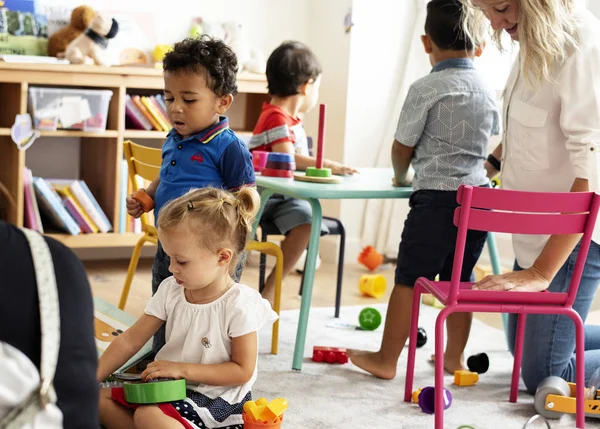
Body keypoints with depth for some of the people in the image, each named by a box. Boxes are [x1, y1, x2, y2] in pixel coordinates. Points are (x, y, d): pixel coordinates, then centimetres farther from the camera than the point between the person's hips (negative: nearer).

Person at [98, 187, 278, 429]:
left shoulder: (239, 305, -18)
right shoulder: (170, 290, 0)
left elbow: (242, 370, -15)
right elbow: (130, 341, 1)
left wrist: (183, 369, -21)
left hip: (215, 399, -7)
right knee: (99, 399, -5)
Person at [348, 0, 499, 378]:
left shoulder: (426, 89, -9)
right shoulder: (488, 91, 8)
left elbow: (402, 148, -1)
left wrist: (401, 176, 19)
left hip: (436, 196, -6)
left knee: (409, 278, 1)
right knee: (460, 279, 14)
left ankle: (386, 358, 7)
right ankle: (455, 357, 22)